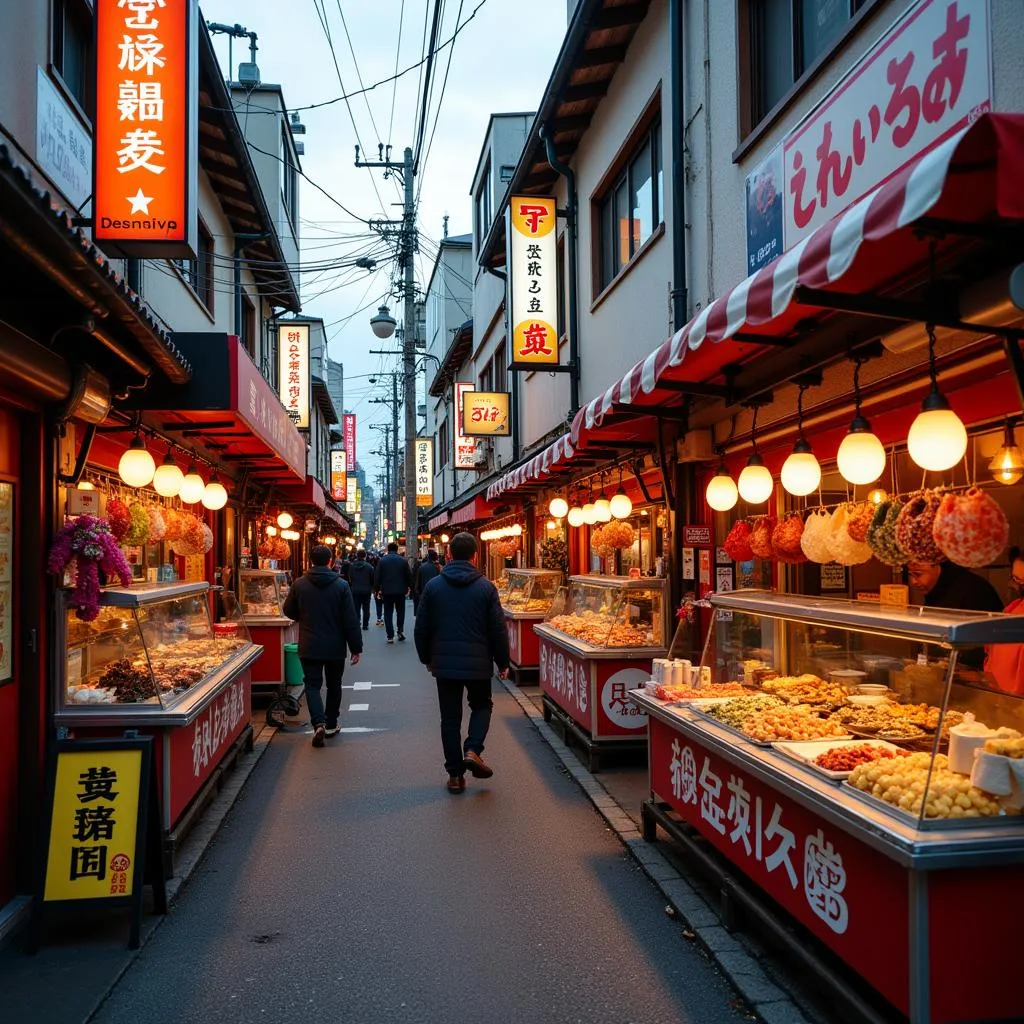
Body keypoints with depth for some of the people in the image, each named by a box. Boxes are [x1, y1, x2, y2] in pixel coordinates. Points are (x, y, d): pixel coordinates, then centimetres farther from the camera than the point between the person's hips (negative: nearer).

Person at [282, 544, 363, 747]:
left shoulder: (299, 584, -6)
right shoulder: (341, 585, -11)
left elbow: (289, 611, 7)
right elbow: (351, 620, -10)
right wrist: (356, 647, -3)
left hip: (309, 647, 0)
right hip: (335, 647, 0)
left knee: (312, 685, 6)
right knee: (334, 685, 16)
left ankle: (318, 723, -13)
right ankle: (331, 725, 25)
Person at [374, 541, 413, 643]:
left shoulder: (382, 561, -2)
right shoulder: (403, 560, -3)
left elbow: (377, 577, -2)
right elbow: (409, 575, 1)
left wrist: (377, 589, 7)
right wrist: (408, 587, 15)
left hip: (387, 591, 0)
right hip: (400, 590, 0)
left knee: (388, 613, 5)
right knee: (400, 611, 16)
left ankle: (390, 636, 1)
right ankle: (400, 631, 5)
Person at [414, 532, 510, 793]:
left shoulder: (433, 586, -1)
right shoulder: (486, 586, -6)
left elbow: (422, 628, 3)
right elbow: (498, 629, -4)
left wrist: (426, 658, 17)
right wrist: (502, 662, 7)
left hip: (444, 663, 1)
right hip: (478, 663, -1)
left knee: (450, 717, 10)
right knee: (481, 706, 21)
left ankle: (455, 775, 12)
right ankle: (473, 750, -2)